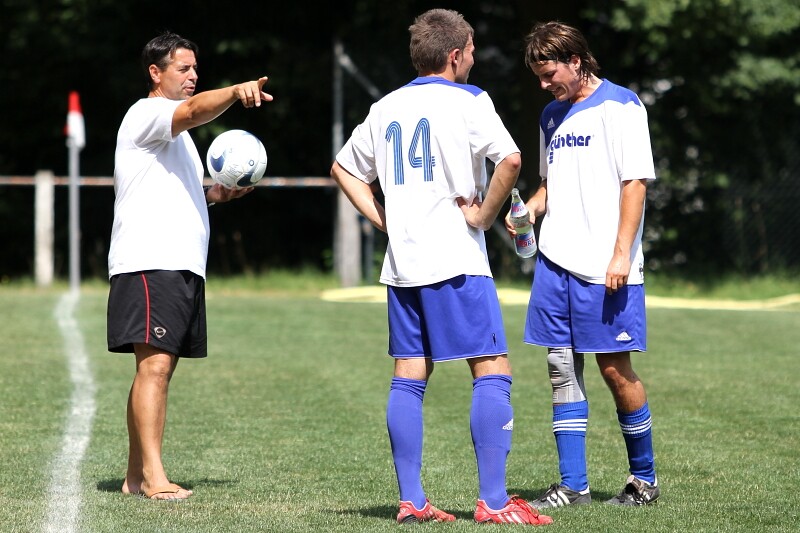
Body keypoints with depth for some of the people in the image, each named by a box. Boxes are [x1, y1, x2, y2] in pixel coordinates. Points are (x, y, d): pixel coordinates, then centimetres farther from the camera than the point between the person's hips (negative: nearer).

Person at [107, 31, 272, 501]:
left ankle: (136, 475, 13)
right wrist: (237, 91, -43)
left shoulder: (176, 133, 25)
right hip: (150, 263, -10)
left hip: (183, 267, 10)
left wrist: (212, 195, 15)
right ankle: (153, 475, -22)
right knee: (155, 364, -17)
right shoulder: (146, 114, -5)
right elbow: (195, 111, -27)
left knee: (160, 369, 9)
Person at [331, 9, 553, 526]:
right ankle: (493, 500, -10)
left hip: (401, 264, 7)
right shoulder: (467, 101, -5)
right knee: (493, 370, -4)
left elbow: (343, 169, 24)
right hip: (457, 260, -7)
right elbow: (510, 160, -21)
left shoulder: (386, 108, 14)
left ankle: (411, 499, 6)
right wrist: (484, 215, -9)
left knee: (410, 377, 8)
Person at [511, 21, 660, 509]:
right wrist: (529, 210, 8)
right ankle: (573, 485, 7)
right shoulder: (552, 116, 18)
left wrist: (622, 253, -16)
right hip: (555, 263, 7)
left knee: (614, 368, -4)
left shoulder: (620, 106, -5)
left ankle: (645, 478, 11)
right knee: (563, 369, 3)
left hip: (605, 267, -7)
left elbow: (636, 182, -10)